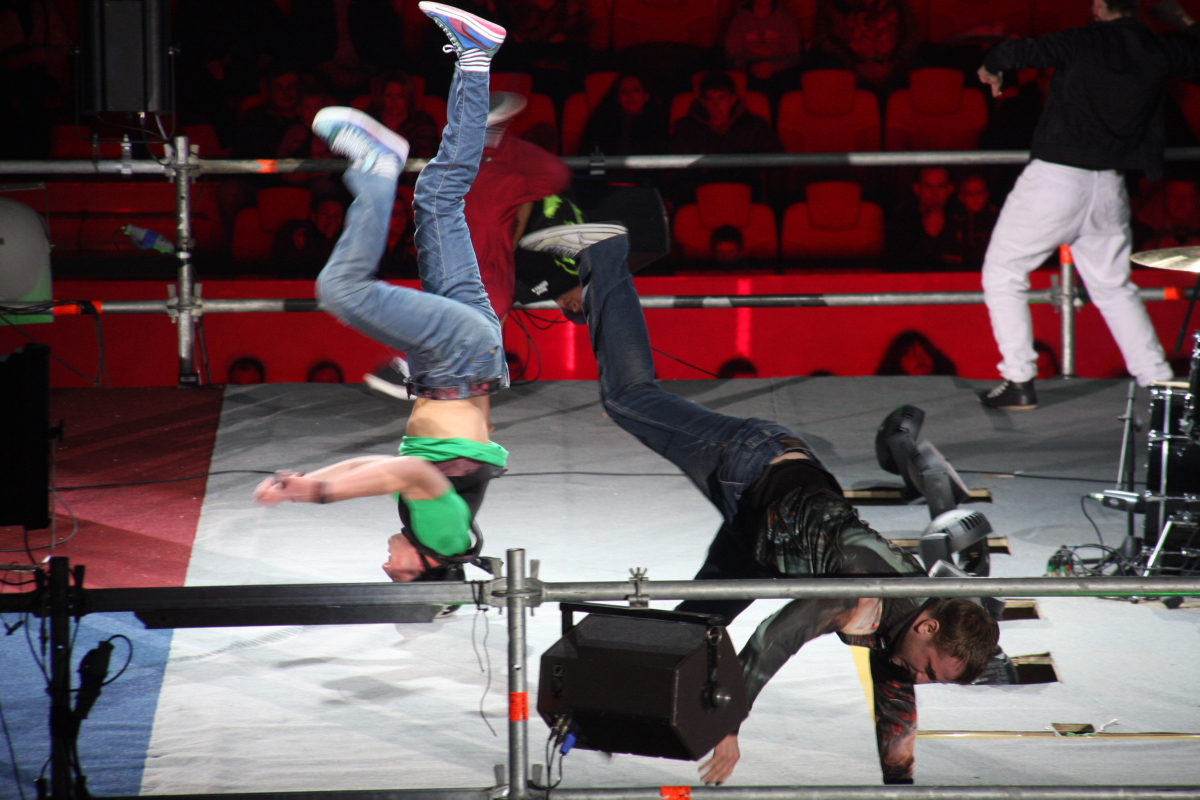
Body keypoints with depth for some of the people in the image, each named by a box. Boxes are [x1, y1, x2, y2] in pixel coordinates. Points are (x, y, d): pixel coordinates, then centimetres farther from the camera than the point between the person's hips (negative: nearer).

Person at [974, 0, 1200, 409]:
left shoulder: (1084, 42, -10)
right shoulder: (1158, 50, 3)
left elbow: (1020, 53, -18)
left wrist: (991, 67, 3)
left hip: (1056, 177, -5)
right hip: (1109, 187, 5)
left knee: (1002, 274, 7)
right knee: (1113, 286, 19)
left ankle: (1019, 381, 1)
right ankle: (1159, 379, 13)